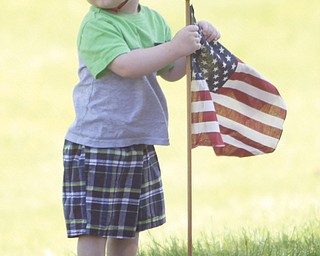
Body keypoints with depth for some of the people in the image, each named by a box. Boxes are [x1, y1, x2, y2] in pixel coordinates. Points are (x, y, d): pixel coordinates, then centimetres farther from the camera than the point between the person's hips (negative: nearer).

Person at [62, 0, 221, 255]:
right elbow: (125, 65, -28)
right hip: (97, 146, -8)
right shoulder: (96, 25, -15)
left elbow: (171, 72, 19)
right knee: (93, 229, -5)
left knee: (129, 227, 16)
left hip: (140, 143, 8)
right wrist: (175, 48, -27)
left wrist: (197, 40, 4)